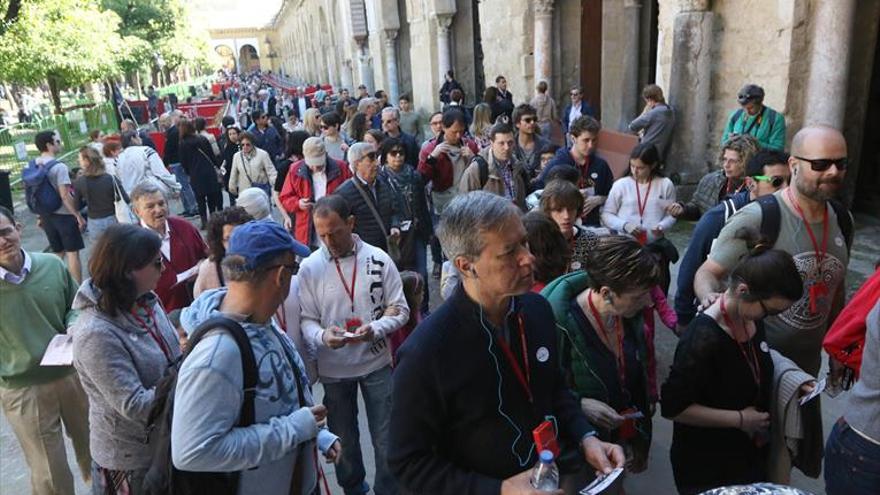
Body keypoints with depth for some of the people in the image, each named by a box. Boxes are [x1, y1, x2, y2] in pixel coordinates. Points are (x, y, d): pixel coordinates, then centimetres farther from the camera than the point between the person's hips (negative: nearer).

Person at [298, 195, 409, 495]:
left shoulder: (378, 260, -9)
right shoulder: (309, 268, -8)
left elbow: (399, 309, -5)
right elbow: (305, 319, -5)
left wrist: (375, 329, -23)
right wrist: (322, 336, -26)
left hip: (376, 363, -1)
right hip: (333, 367, 1)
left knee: (385, 437, 10)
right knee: (344, 438, 22)